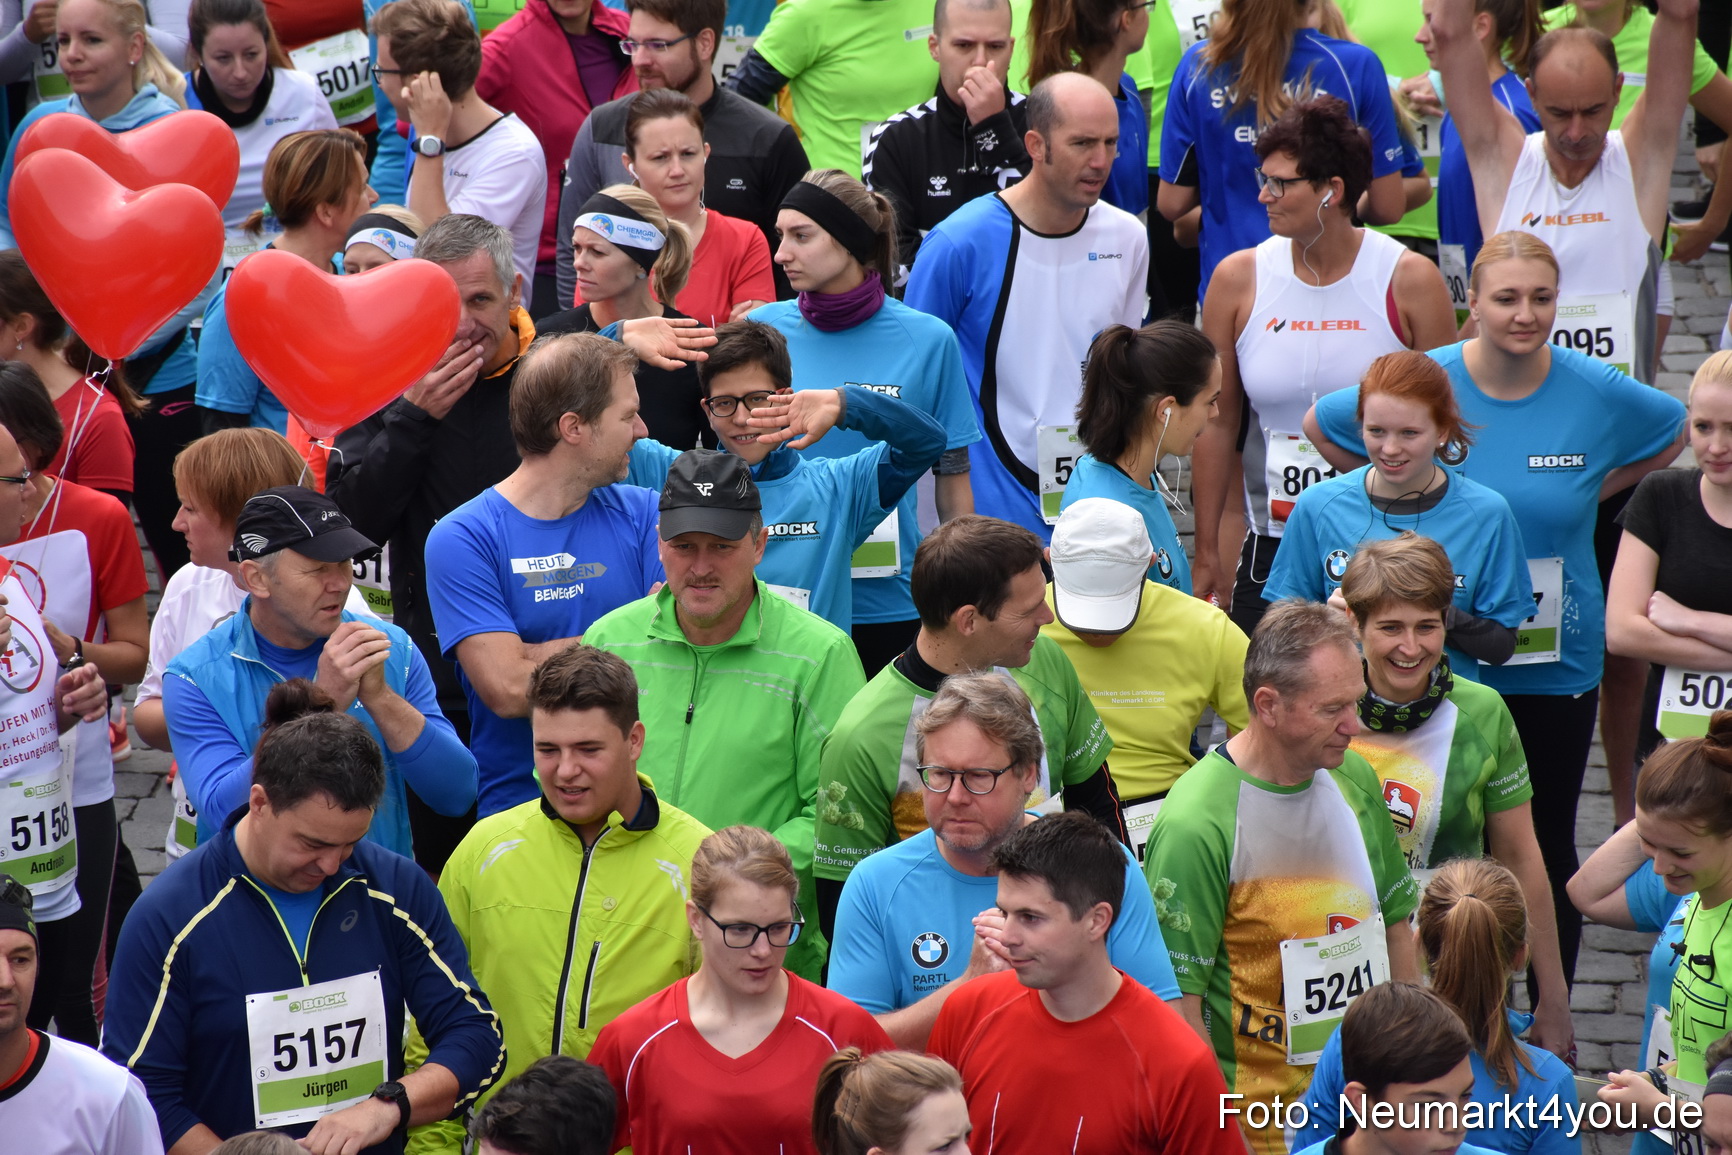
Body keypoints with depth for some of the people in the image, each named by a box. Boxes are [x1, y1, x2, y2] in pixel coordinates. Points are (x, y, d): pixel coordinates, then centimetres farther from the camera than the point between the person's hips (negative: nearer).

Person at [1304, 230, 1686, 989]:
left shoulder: (1598, 393, -7)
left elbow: (1677, 434, 14)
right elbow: (1320, 426, 9)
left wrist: (1590, 491, 5)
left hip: (1558, 662, 0)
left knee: (1549, 842, 8)